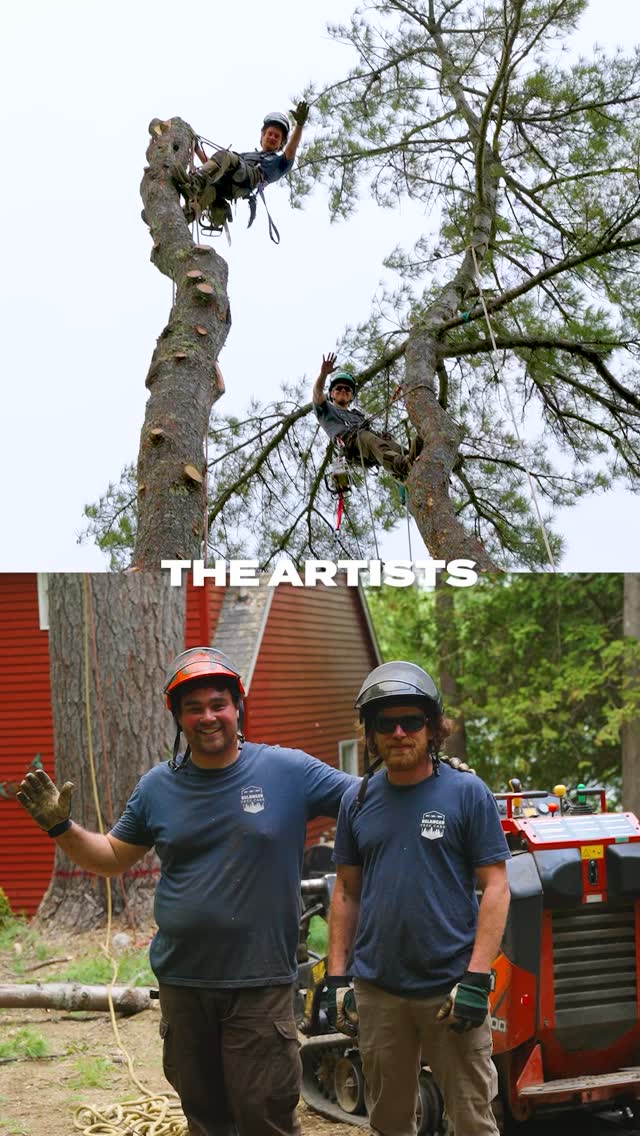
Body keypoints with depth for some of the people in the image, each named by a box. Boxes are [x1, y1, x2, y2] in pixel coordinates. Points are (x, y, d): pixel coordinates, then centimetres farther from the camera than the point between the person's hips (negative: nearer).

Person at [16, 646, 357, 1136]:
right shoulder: (158, 785, 4)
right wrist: (61, 826, 0)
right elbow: (112, 857, 14)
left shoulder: (288, 770, -6)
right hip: (182, 981, 4)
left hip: (260, 983, -3)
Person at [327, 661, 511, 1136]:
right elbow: (346, 893, 13)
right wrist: (338, 977, 7)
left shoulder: (467, 793, -4)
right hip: (377, 989, 4)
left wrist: (476, 979, -14)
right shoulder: (358, 800, 8)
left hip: (451, 988, -4)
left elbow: (496, 887, -6)